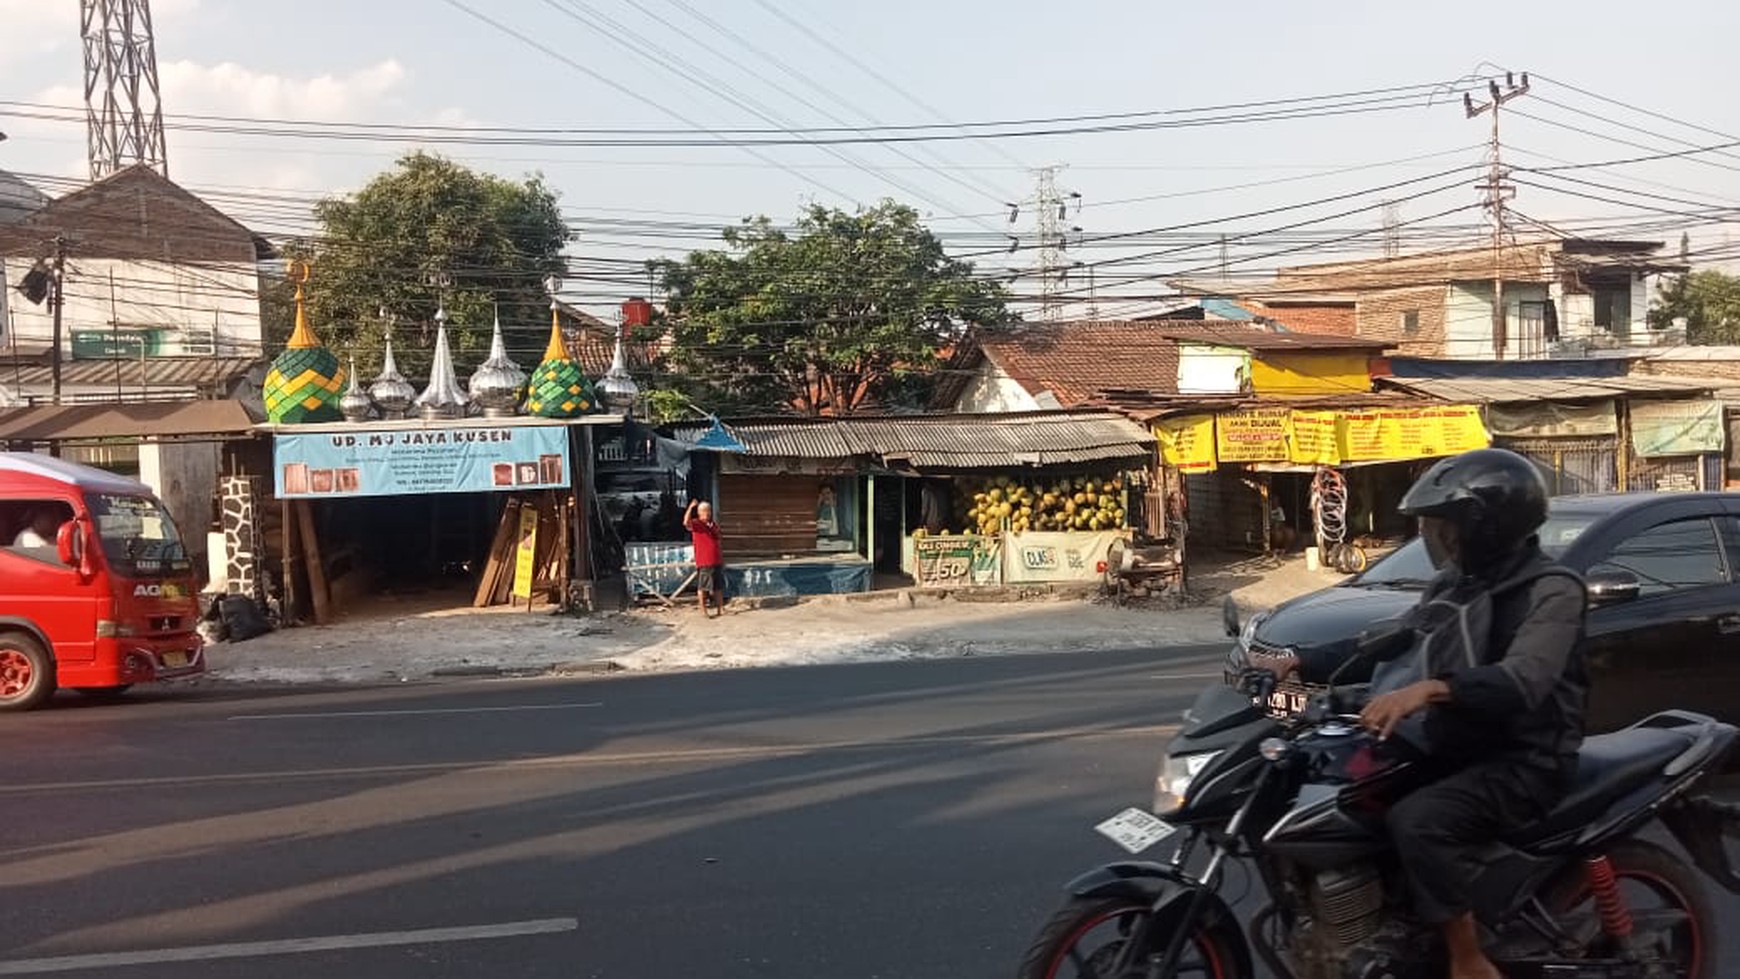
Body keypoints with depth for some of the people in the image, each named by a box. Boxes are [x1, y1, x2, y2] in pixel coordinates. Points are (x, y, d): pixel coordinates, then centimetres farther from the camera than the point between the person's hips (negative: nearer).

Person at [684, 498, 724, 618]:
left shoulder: (713, 525, 14)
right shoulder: (696, 524, -7)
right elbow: (686, 522, -29)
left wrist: (721, 560, 17)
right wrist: (691, 507, -32)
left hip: (716, 562, 7)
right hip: (703, 562, -7)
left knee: (719, 587, 10)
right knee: (702, 587, 0)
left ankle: (721, 608, 18)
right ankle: (703, 610, 6)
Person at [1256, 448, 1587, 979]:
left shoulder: (1552, 590, -15)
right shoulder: (1454, 584, 11)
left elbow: (1522, 681, -32)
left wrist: (1431, 689, -48)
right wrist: (1300, 663, 6)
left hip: (1523, 762, -9)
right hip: (1455, 749, 9)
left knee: (1417, 821, -32)